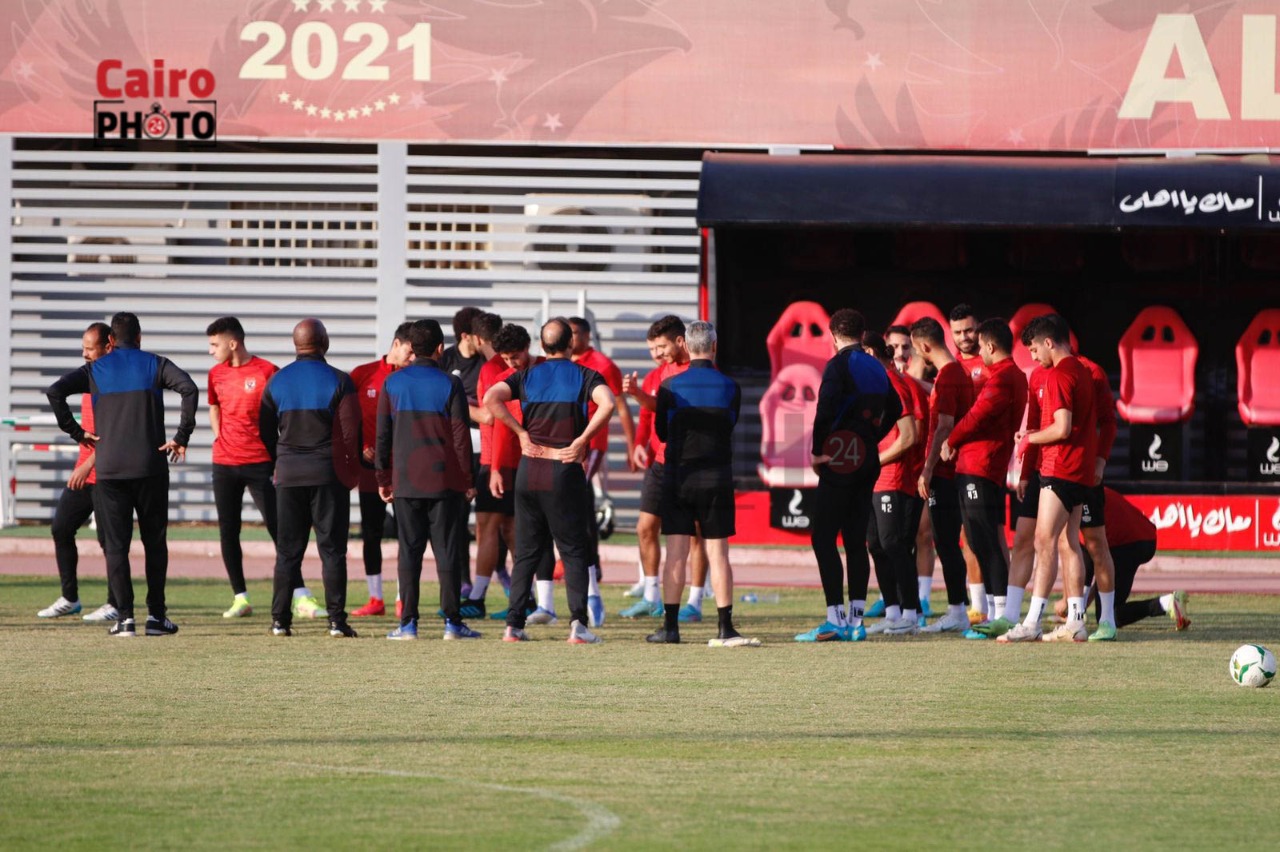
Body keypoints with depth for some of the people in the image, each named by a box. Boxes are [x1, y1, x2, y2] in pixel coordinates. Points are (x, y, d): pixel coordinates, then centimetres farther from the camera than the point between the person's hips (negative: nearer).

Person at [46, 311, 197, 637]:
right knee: (154, 542, 10)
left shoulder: (96, 369, 7)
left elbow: (55, 392, -6)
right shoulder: (155, 365, 4)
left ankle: (125, 616, -4)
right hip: (150, 467, 0)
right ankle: (156, 615, 7)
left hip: (109, 468, 0)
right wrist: (182, 437, -7)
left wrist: (76, 432, 2)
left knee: (115, 544, 4)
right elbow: (189, 388, -13)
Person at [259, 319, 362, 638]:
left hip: (288, 474, 3)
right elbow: (351, 431, -9)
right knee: (332, 549, 1)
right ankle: (336, 620, -3)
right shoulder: (338, 381, -8)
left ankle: (280, 620, 5)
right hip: (329, 474, -3)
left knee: (287, 551, 8)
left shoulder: (277, 381, 3)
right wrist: (352, 470, 6)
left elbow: (265, 431, 7)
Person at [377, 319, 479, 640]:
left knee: (409, 551, 5)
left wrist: (383, 478, 14)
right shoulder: (450, 384, -4)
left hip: (405, 481, 2)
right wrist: (468, 480, 4)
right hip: (445, 481, -2)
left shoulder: (393, 383, 3)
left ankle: (408, 623, 1)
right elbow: (461, 435, -4)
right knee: (448, 551, 2)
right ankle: (452, 621, -1)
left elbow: (382, 434, 6)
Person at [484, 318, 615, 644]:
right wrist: (582, 440, -11)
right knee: (573, 551, 3)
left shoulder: (526, 376, 7)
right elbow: (607, 404, -20)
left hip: (529, 469, 3)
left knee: (526, 552, 10)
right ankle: (578, 622, -11)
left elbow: (491, 399, -9)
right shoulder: (584, 376, 0)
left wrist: (521, 432, -2)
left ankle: (514, 624, 4)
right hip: (566, 470, -3)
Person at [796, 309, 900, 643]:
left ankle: (836, 620, -13)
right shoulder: (876, 368, 14)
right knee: (856, 542, 10)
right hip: (867, 462, 7)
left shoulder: (839, 365, -10)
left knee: (823, 540, -5)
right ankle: (856, 622, 9)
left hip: (840, 464, -7)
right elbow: (894, 408, 27)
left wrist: (817, 451, -11)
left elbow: (825, 409, -21)